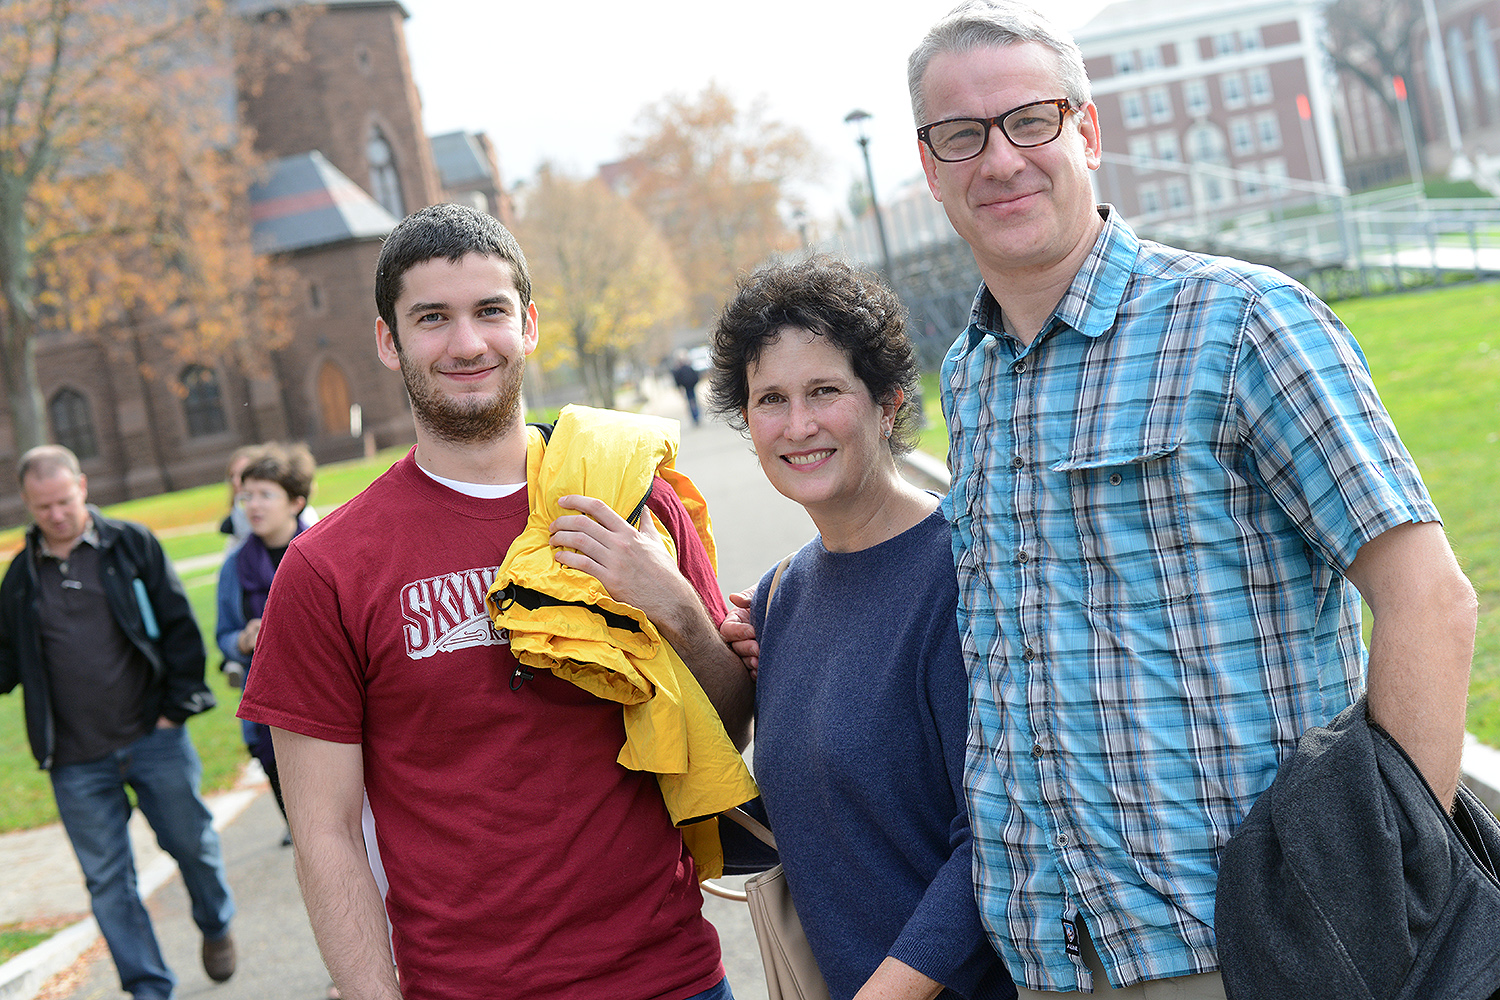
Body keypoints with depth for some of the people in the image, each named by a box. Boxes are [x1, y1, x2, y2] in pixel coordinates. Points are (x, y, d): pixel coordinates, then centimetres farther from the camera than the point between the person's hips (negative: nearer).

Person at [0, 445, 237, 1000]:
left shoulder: (132, 544, 0)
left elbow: (179, 626, 1)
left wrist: (178, 705, -4)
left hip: (153, 739, -1)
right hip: (77, 764, 2)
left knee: (192, 844, 9)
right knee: (107, 880, 4)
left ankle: (216, 927, 38)